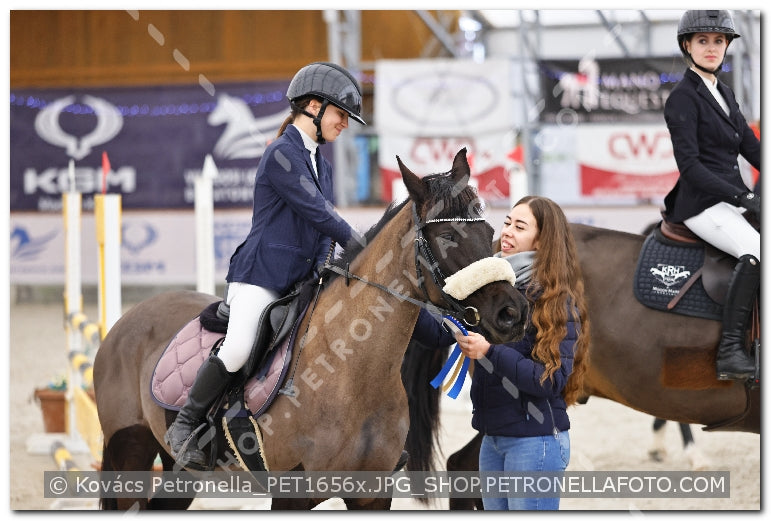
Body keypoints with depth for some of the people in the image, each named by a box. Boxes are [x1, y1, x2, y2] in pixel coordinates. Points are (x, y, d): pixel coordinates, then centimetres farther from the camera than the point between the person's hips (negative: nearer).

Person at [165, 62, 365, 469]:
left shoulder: (321, 164, 19)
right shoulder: (282, 155, -10)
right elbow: (317, 213, -14)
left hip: (302, 281, 9)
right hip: (261, 276, -9)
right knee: (238, 348, -29)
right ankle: (185, 426, -10)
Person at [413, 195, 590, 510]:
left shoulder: (557, 302, -13)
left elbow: (552, 380, -19)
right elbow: (438, 333, 7)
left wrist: (490, 352, -25)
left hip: (534, 440, -7)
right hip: (493, 437, 8)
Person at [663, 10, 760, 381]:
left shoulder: (724, 93, 17)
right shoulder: (682, 98, -8)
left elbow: (751, 147, 17)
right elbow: (689, 166, -16)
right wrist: (742, 197, -20)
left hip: (732, 199, 9)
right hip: (701, 205, -9)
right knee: (756, 252, -31)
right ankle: (729, 352, -30)